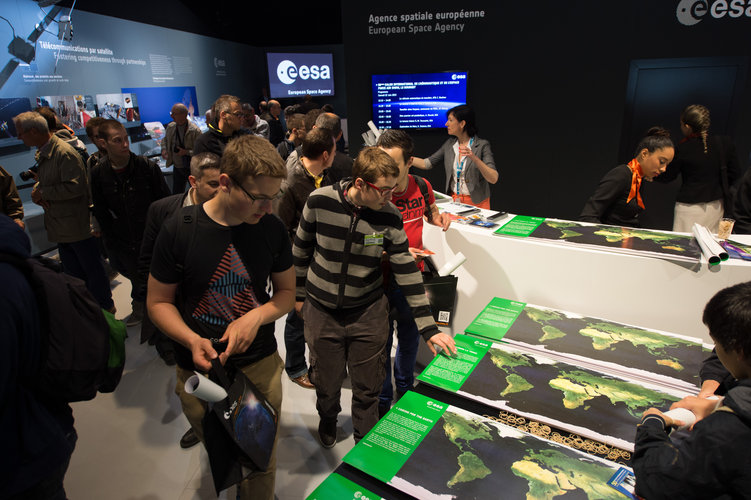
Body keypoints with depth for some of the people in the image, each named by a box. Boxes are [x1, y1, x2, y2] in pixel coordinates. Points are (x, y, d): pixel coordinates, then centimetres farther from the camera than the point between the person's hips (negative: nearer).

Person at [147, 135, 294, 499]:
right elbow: (159, 302, -3)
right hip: (201, 371, -1)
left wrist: (256, 316, -16)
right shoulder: (179, 231, -12)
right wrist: (192, 340, -20)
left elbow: (286, 292, 4)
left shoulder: (272, 229, -6)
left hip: (261, 366, 1)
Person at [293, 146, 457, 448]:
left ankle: (366, 439, 40)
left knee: (367, 388, 11)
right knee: (327, 382, 17)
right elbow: (301, 251, 0)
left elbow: (406, 271, -9)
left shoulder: (390, 217, -13)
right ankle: (328, 418, 52)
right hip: (322, 311, 0)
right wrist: (299, 295, 9)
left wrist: (428, 327, -12)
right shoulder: (319, 202, -16)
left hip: (368, 312, 0)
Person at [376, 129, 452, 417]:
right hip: (382, 281, -4)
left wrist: (439, 218, -6)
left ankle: (405, 389, 50)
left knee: (410, 337, 23)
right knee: (381, 343, 11)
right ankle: (383, 401, 36)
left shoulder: (422, 186, -6)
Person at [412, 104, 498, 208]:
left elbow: (493, 179, -22)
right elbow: (426, 164, 4)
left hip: (476, 203, -4)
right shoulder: (449, 144, 3)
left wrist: (474, 158, -34)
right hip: (453, 200, 4)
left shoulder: (482, 145, -13)